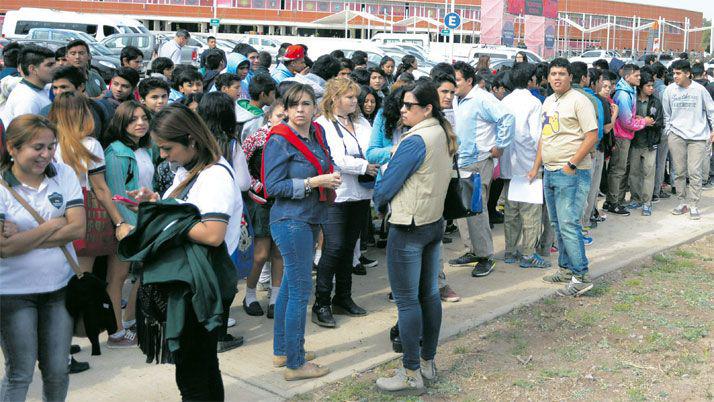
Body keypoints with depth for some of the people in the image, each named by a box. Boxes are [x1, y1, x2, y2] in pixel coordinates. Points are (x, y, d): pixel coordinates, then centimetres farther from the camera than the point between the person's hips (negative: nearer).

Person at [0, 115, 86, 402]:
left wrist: (25, 237, -17)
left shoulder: (64, 174, -2)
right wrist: (53, 225, -13)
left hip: (61, 286, 3)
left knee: (57, 370, 12)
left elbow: (78, 228, -10)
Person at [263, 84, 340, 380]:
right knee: (301, 290, -5)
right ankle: (295, 364, 5)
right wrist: (314, 182, -19)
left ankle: (281, 351, 29)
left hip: (311, 218, 8)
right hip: (290, 220, -8)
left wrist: (330, 180, 3)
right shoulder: (280, 140, -14)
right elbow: (273, 186, -17)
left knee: (290, 285, 16)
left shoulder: (318, 133, 8)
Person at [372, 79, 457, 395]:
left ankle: (411, 374, 4)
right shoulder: (443, 134, 7)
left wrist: (379, 202, 4)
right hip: (435, 222, 9)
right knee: (429, 294, 15)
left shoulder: (415, 141, -20)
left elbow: (388, 184, -16)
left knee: (407, 300, -2)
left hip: (409, 228, -9)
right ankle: (428, 362, 25)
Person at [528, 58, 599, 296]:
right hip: (550, 173, 9)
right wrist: (536, 167, 18)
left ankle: (581, 277, -5)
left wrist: (571, 165, -17)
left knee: (568, 225, -11)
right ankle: (566, 269, 26)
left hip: (572, 173, -9)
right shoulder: (548, 102, 15)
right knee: (557, 225, 14)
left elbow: (592, 136, -15)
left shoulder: (578, 101, -10)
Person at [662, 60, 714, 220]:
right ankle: (682, 202, 16)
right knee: (679, 171, 4)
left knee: (694, 172, -6)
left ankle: (693, 205, 1)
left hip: (698, 136, -2)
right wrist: (668, 131, 9)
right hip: (676, 135, 2)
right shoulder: (670, 90, 2)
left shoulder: (699, 89, -3)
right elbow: (666, 114, 13)